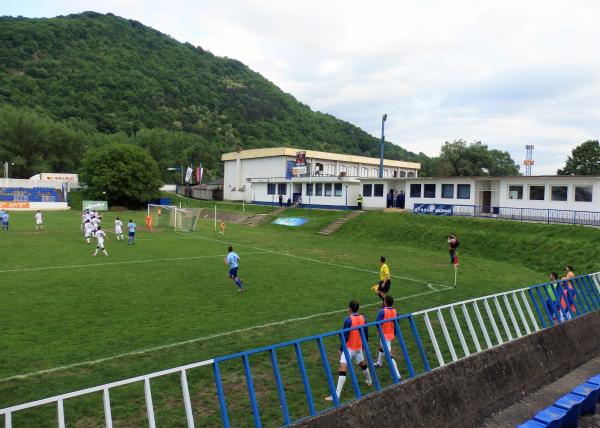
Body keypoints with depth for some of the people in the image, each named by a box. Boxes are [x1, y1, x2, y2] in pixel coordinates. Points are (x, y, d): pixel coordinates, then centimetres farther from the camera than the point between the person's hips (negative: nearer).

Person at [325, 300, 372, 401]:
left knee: (342, 369, -10)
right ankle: (369, 381, 52)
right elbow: (366, 334, 9)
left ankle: (337, 394, -16)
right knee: (363, 364, 29)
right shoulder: (363, 318, 0)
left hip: (349, 348, -7)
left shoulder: (348, 320, -18)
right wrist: (364, 345, 23)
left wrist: (341, 349, -7)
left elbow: (345, 336, -17)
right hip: (359, 348, 7)